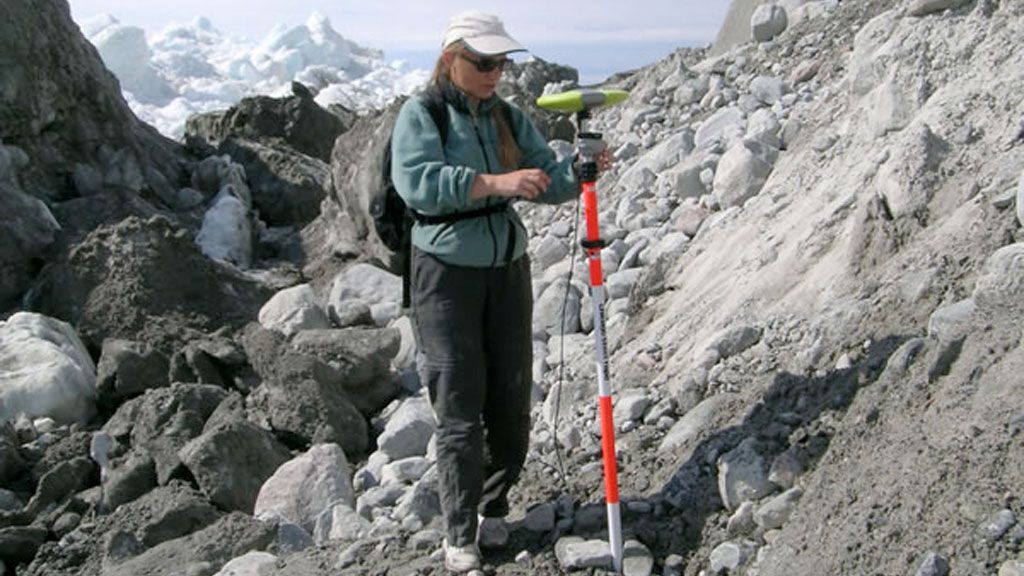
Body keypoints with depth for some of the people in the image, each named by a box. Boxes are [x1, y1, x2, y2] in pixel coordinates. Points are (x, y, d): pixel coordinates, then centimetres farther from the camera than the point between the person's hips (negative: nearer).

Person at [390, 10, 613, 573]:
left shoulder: (509, 118, 7)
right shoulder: (420, 114, -8)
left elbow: (547, 180, 2)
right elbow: (417, 182, -24)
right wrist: (496, 182, -33)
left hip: (508, 268, 5)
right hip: (447, 272, -5)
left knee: (511, 399, 9)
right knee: (459, 407, -4)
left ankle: (493, 508, 29)